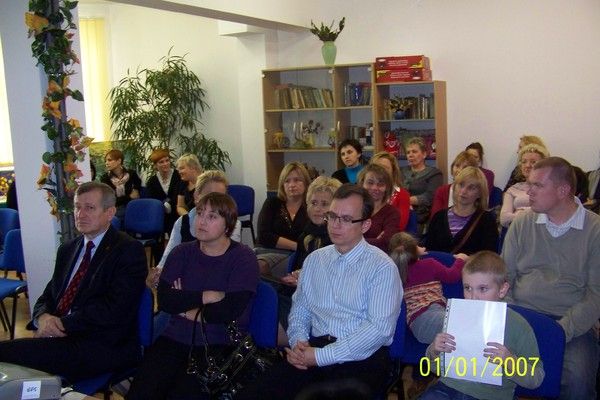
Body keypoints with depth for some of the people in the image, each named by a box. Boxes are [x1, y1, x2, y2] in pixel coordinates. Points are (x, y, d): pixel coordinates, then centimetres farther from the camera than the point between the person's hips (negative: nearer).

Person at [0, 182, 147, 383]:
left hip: (104, 346, -7)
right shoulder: (67, 249, 21)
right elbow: (48, 296, 19)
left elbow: (115, 308, -14)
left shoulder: (129, 250, -4)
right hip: (59, 337, 7)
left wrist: (63, 323, -14)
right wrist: (43, 317, -5)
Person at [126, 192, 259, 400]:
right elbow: (164, 300, -3)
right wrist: (207, 296, -10)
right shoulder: (182, 252, 12)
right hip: (176, 338, 3)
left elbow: (228, 312, -13)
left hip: (220, 346, -3)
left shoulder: (243, 258, -1)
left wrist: (183, 306, -3)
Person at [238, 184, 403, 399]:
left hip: (361, 357, -4)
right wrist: (298, 342, -3)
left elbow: (380, 328, -13)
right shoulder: (314, 259, 15)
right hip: (314, 350, 4)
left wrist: (321, 356, -15)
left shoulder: (382, 267, -3)